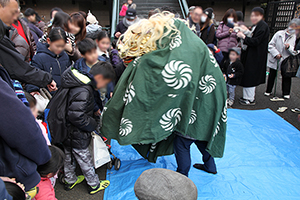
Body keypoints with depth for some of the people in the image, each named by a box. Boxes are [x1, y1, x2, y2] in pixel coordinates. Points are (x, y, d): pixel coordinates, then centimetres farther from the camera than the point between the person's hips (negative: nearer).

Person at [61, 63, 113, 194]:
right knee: (86, 161, 10)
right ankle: (94, 185, 30)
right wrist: (93, 125, -19)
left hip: (67, 133, 9)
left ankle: (70, 181, 47)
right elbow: (76, 116, -33)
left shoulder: (80, 84, 1)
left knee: (69, 157, 25)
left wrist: (95, 111, 11)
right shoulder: (83, 91, -30)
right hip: (76, 137, -9)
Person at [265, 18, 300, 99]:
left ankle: (286, 93, 19)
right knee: (272, 75, 11)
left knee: (286, 76, 5)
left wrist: (289, 47, -25)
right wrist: (276, 54, -13)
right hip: (274, 59, 1)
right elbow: (271, 45, -2)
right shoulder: (279, 33, -2)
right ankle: (268, 91, 25)